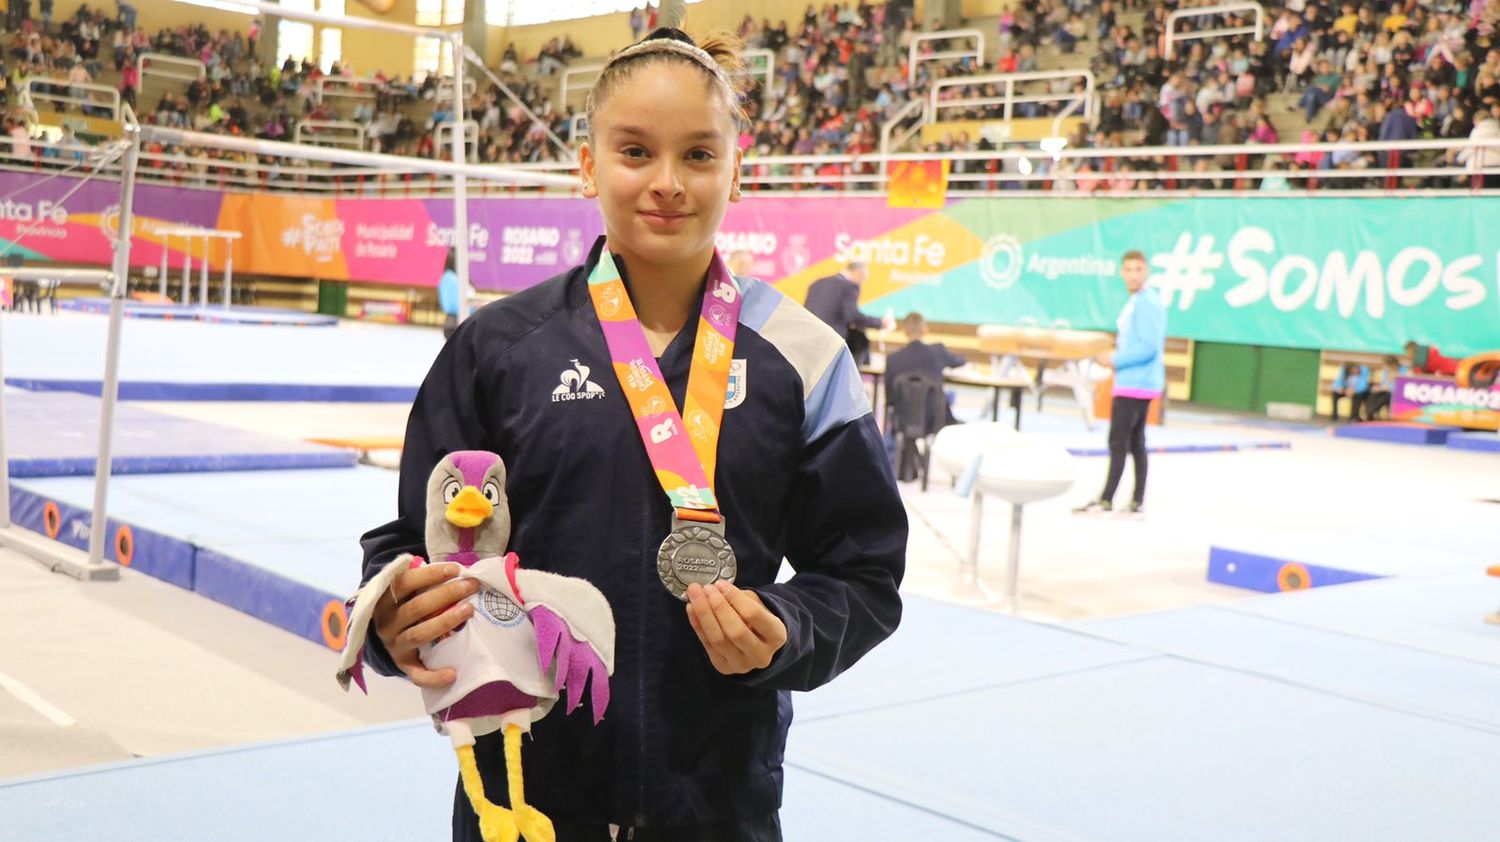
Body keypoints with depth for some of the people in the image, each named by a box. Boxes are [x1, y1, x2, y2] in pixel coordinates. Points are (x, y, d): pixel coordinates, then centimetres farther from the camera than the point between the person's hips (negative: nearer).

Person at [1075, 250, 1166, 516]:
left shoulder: (1146, 302, -15)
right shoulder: (1138, 301, 14)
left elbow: (1149, 347, -22)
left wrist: (1115, 360, -15)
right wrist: (1117, 359, 10)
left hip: (1135, 384, -10)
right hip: (1136, 383, 10)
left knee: (1118, 443, -7)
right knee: (1135, 443, 12)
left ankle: (1106, 500, -3)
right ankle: (1137, 501, 16)